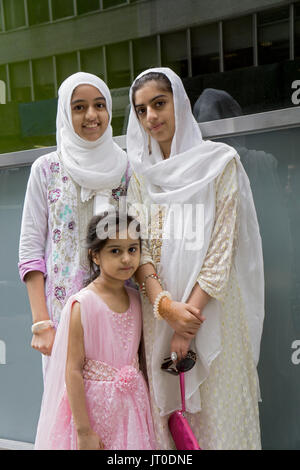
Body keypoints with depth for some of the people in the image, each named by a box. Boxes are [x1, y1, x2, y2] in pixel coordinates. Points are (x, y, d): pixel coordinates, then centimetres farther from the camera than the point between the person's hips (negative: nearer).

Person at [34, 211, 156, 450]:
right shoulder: (83, 304, -17)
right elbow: (73, 371, -17)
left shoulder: (136, 298, 1)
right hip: (93, 405, -5)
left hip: (132, 404, 5)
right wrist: (83, 431, -16)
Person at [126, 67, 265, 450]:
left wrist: (191, 312, -15)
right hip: (159, 310, 3)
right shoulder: (141, 172, 10)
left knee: (217, 404, 2)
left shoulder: (219, 162, -1)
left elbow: (222, 246, -8)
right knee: (166, 404, 8)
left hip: (211, 307, -3)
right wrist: (166, 305, -14)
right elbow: (137, 244, 1)